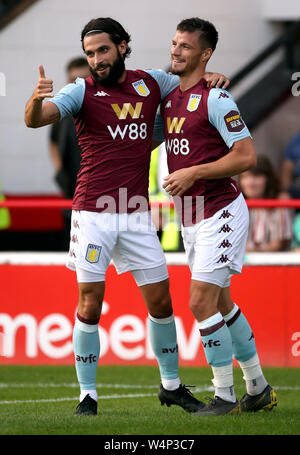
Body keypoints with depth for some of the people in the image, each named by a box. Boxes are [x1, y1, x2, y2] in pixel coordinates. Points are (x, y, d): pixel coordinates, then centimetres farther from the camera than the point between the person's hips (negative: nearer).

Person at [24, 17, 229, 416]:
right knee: (90, 305, -5)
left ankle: (171, 385, 23)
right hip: (93, 213, -3)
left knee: (161, 301, 7)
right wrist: (37, 100, -43)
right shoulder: (82, 91, -4)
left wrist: (211, 79, 2)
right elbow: (35, 119, -19)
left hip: (137, 215, 3)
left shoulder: (151, 83, 7)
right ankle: (87, 394, 4)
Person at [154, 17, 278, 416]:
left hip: (220, 213, -9)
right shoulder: (169, 99, 11)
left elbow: (247, 156, -19)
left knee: (201, 302, -13)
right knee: (221, 304, 14)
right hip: (191, 217, 9)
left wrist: (193, 173, -20)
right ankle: (258, 389, 25)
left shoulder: (215, 100, -14)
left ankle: (225, 396, -4)